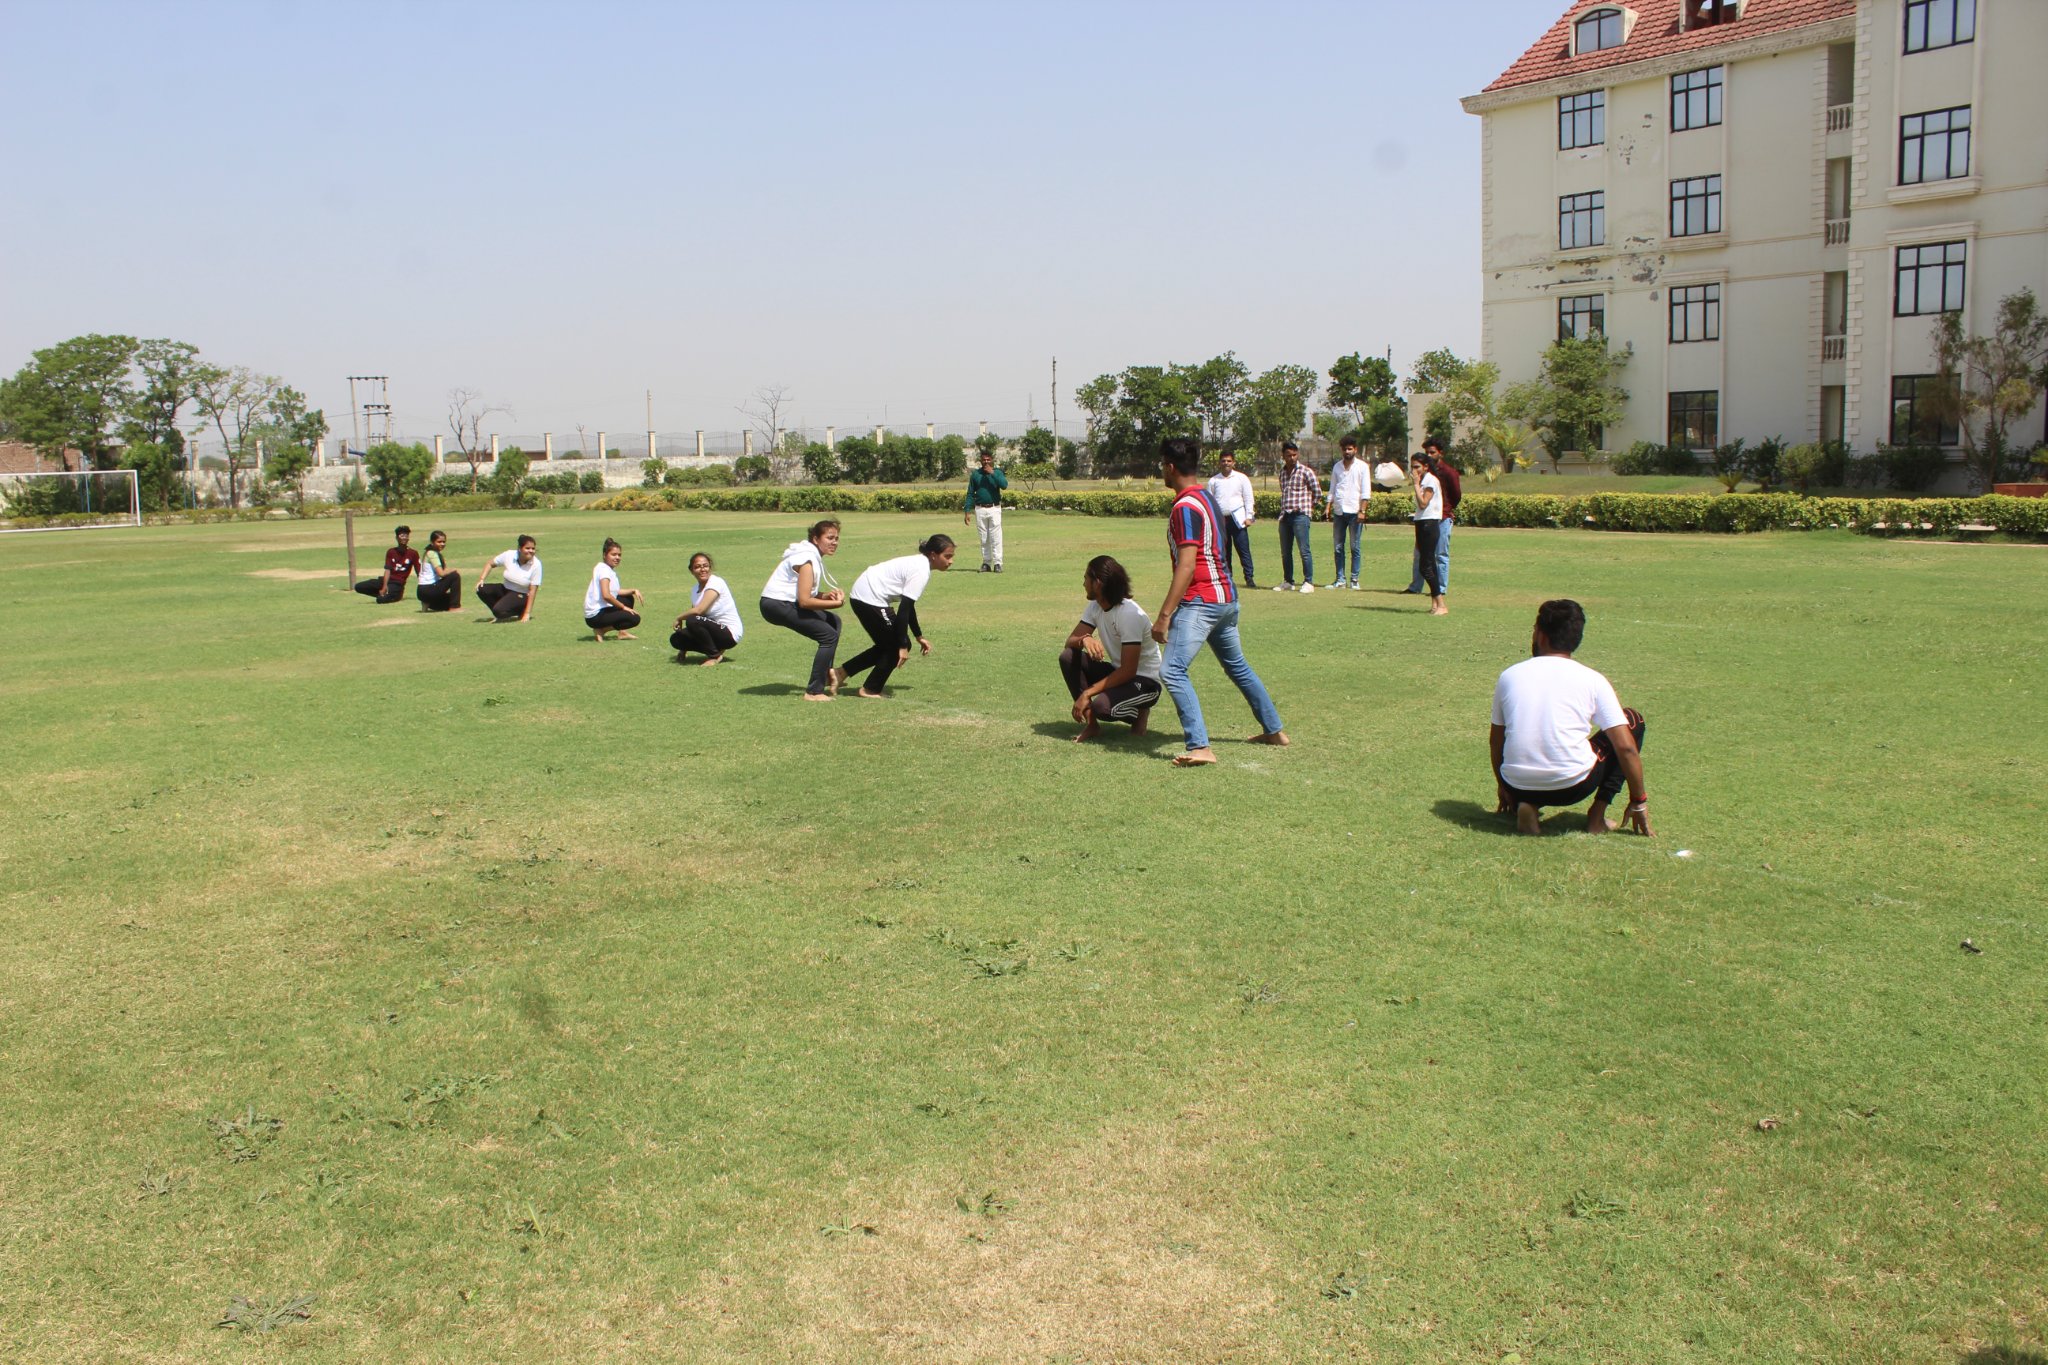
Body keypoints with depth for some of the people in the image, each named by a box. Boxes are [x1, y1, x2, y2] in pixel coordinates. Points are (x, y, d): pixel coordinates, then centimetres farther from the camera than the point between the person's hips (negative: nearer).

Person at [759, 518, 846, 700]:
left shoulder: (814, 556, 13)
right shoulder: (807, 559, -18)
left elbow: (809, 593, 12)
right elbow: (804, 601, -24)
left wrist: (828, 594, -7)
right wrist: (835, 603, -17)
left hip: (786, 603, 10)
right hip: (776, 605, -10)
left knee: (833, 621, 18)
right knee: (829, 635, -13)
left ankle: (828, 674, 18)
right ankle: (813, 692, -11)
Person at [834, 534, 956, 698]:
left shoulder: (919, 563, 12)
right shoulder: (921, 571, -18)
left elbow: (908, 604, 21)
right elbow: (904, 609, -22)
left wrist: (919, 637, 25)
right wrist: (903, 646, -20)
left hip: (861, 596, 10)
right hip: (870, 599, -10)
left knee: (887, 645, 19)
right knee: (897, 646, 1)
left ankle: (841, 673, 20)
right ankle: (870, 691, 11)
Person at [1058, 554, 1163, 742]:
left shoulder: (1129, 614, -25)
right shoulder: (1095, 607, 0)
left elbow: (1128, 671, -27)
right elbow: (1070, 641, -1)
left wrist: (1087, 693, -28)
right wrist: (1084, 640, -27)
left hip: (1146, 682, -8)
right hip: (1118, 672, 8)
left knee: (1102, 707, -35)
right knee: (1068, 656, -13)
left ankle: (1139, 713, 1)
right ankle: (1091, 724, -7)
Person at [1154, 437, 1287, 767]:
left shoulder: (1185, 506, -16)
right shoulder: (1206, 497, 14)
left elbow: (1187, 566, -22)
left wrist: (1164, 616, -23)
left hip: (1201, 600, -10)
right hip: (1226, 596, 10)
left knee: (1171, 670, -15)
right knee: (1237, 666, 23)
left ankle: (1200, 748, -22)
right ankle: (1274, 730, 36)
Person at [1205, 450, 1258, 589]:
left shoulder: (1241, 478, 4)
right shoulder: (1214, 481, 9)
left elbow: (1249, 498, 3)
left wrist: (1249, 517, -4)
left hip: (1237, 519, -3)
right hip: (1220, 520, 3)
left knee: (1243, 550, -7)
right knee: (1223, 551, 6)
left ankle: (1249, 578, -7)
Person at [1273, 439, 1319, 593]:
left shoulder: (1305, 471, -4)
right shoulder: (1282, 472, 15)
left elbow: (1317, 490, 0)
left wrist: (1310, 505, 7)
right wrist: (1283, 510, 14)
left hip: (1300, 515, -6)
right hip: (1285, 515, 6)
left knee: (1304, 550, -8)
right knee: (1285, 552, 9)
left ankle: (1309, 582, -5)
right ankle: (1288, 582, 17)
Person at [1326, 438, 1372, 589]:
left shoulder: (1362, 467, 1)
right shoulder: (1337, 466, 14)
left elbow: (1366, 491, -5)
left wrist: (1362, 511, -14)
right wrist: (1328, 507, 6)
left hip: (1354, 511, -4)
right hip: (1338, 512, 4)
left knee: (1355, 547, -1)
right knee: (1337, 547, 4)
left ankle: (1354, 579, 3)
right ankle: (1340, 579, 10)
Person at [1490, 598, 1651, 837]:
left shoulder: (1509, 676, 8)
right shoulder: (1593, 680, 2)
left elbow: (1496, 741, 17)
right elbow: (1626, 748, -1)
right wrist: (1639, 802, 11)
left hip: (1518, 786, 3)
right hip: (1573, 786, -2)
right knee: (1633, 719, 20)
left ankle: (1525, 805, 6)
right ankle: (1597, 815, 12)